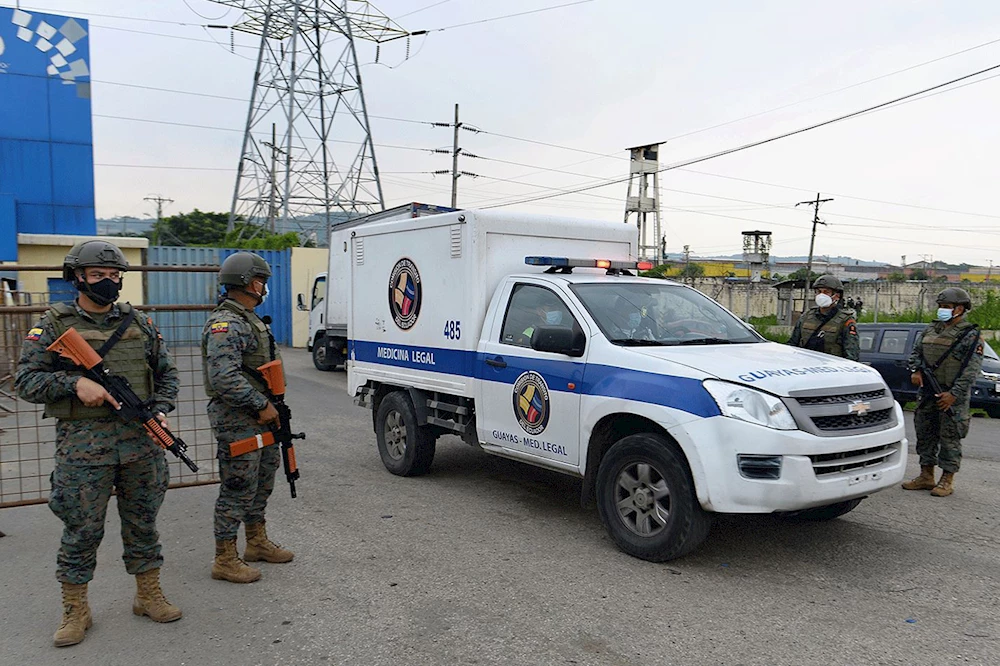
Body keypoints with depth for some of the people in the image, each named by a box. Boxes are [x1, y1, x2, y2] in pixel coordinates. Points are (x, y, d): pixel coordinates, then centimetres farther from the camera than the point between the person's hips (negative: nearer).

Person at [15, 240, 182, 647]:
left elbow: (167, 374, 14)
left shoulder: (138, 323, 9)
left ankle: (148, 595, 28)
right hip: (82, 445, -3)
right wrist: (74, 382, -18)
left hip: (141, 442, 3)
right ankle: (75, 611, 21)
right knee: (81, 530, 5)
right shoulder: (53, 325, 0)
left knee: (142, 522, 13)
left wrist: (160, 410, -3)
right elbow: (26, 381, -3)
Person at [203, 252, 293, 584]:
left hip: (258, 419, 10)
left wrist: (268, 405, 15)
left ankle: (257, 543, 35)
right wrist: (262, 406, -22)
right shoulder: (225, 325, -19)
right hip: (237, 421, -10)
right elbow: (224, 379, -29)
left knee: (262, 481, 20)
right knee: (238, 489, -1)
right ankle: (225, 560, 12)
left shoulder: (249, 320, 14)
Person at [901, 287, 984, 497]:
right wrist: (915, 370, -1)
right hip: (927, 391, 7)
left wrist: (954, 393, -19)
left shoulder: (971, 335, -6)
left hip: (953, 395, -6)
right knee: (925, 434, 10)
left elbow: (972, 369, -12)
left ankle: (947, 480, 8)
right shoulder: (930, 330, 13)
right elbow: (915, 352, 20)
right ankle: (926, 476, 20)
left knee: (950, 438, -1)